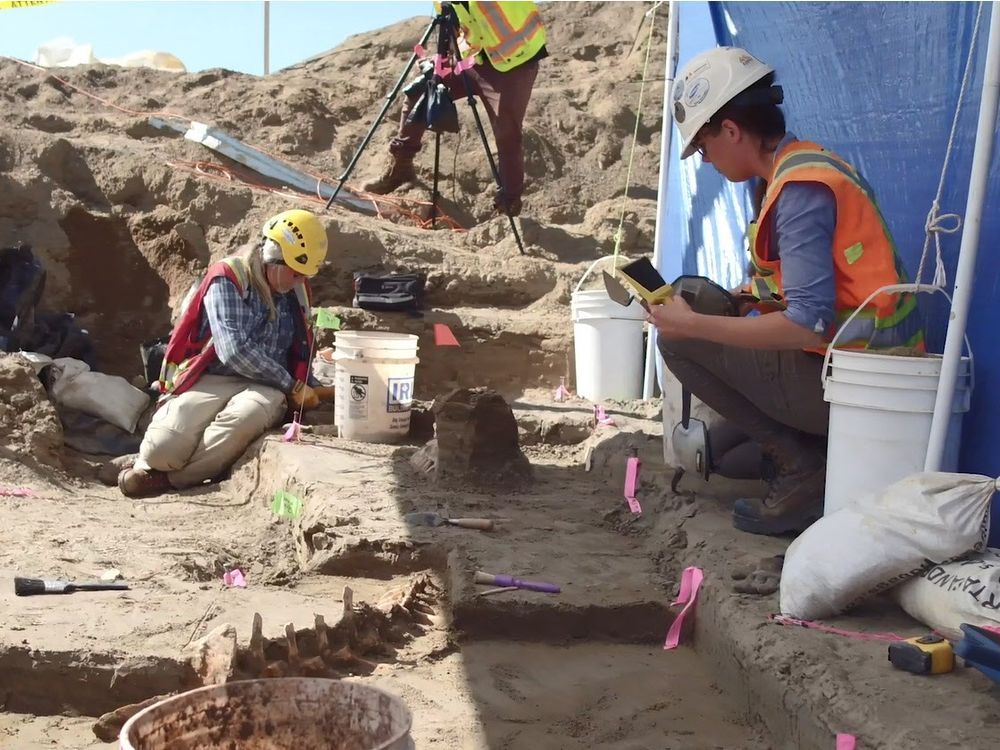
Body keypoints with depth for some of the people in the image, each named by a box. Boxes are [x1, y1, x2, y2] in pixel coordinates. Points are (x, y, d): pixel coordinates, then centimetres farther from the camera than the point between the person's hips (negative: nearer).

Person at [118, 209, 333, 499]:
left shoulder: (296, 291, 14)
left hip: (263, 388, 4)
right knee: (163, 448, -31)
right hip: (212, 380, -3)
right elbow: (234, 351, -16)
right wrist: (292, 386, -11)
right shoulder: (227, 280, -5)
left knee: (248, 415, -37)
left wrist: (308, 389, 14)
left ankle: (165, 479, -21)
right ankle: (149, 467, 9)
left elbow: (301, 350, 31)